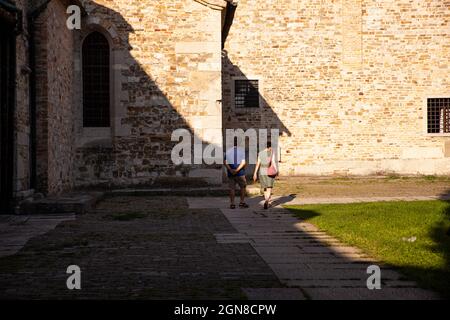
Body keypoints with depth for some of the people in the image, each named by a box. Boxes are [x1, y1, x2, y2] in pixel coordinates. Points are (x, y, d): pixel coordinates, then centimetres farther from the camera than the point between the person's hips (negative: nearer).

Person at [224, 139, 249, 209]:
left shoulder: (227, 151, 5)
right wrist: (237, 170, -17)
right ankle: (242, 202, 11)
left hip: (230, 173, 2)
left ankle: (232, 204, 4)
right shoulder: (242, 151, -3)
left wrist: (230, 170, -14)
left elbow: (225, 163, -4)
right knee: (243, 187, 13)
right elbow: (244, 162, -13)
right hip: (240, 173, -2)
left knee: (232, 188, 6)